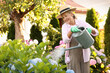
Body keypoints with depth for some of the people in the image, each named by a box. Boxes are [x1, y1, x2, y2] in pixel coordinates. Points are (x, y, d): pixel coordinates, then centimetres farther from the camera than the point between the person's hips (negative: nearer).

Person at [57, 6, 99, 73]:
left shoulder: (82, 23, -4)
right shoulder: (64, 26, -3)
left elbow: (96, 32, -7)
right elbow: (65, 40, -18)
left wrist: (90, 29, -29)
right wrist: (71, 30, -36)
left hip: (84, 54, 0)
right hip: (72, 54, 0)